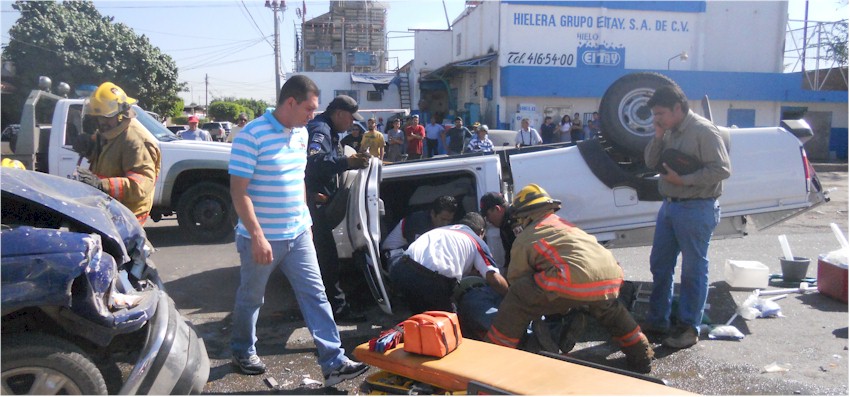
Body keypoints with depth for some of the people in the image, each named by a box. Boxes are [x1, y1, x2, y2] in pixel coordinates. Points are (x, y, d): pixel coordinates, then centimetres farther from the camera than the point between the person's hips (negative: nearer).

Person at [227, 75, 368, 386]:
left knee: (315, 295, 2)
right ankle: (243, 352, 36)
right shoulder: (251, 136, -17)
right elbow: (238, 191, -19)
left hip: (298, 235, 6)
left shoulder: (301, 133, 6)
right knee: (250, 299, 14)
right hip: (261, 239, -6)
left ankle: (334, 363, 6)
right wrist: (258, 236, -23)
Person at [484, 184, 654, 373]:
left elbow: (517, 278, 18)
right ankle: (641, 355, 44)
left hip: (574, 282, -7)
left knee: (516, 302, 8)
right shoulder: (565, 224, 34)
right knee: (609, 306, 40)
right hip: (611, 281, 7)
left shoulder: (525, 239, 15)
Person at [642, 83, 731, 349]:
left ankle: (689, 328, 11)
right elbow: (650, 163, 12)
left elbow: (722, 169, -17)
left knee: (693, 270, 2)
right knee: (659, 265, 13)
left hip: (696, 210, -8)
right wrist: (658, 137, -2)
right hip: (669, 206, 8)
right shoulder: (669, 132, 10)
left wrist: (683, 180, -20)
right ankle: (657, 320, 25)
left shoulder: (704, 131, -13)